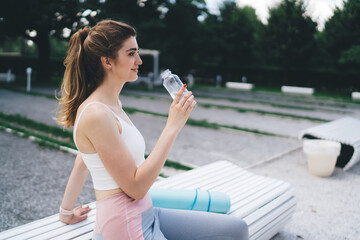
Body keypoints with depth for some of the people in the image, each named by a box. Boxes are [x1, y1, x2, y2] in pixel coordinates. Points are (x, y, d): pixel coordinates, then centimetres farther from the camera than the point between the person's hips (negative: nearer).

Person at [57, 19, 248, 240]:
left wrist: (67, 212, 25)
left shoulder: (114, 104, 7)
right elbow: (135, 186, -22)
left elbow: (82, 164, 16)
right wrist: (173, 127, -21)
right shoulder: (96, 114, -21)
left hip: (145, 215, 8)